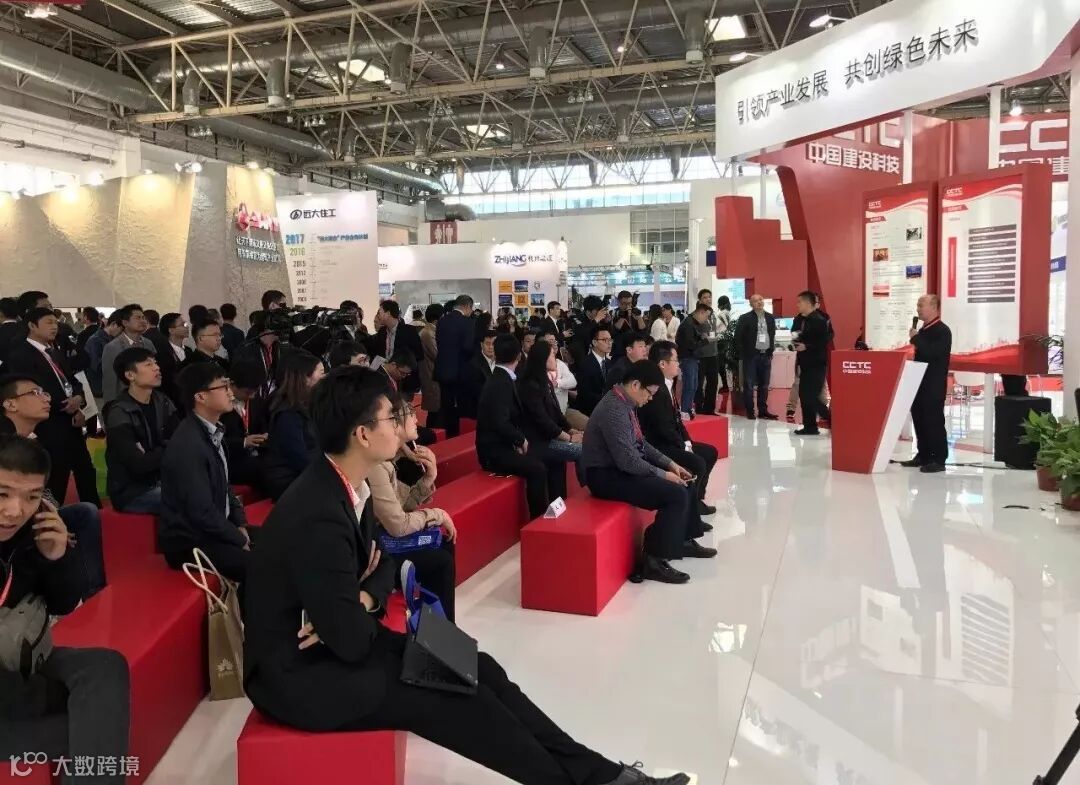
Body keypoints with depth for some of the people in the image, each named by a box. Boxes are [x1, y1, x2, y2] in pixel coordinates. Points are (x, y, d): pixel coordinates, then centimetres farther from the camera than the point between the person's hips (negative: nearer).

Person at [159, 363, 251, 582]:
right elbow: (202, 513, -25)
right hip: (190, 543, -9)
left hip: (214, 529, 9)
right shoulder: (188, 445, -24)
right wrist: (241, 541, -13)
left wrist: (240, 525, 4)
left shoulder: (213, 431, 5)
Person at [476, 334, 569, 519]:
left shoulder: (504, 379, 10)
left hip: (507, 444, 10)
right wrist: (521, 440, -14)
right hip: (495, 451, -10)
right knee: (537, 468, -31)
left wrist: (520, 440, -1)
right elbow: (500, 423, -29)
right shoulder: (500, 383, -20)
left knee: (557, 460, 7)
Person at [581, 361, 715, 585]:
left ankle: (683, 541, 29)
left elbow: (640, 444, 16)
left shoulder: (625, 404, 6)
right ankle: (652, 560, -11)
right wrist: (664, 474, -16)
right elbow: (627, 460, -26)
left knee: (685, 484, 13)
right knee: (676, 494, -20)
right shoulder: (614, 410, -25)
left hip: (621, 467, 10)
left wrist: (670, 464, 8)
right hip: (607, 476, -10)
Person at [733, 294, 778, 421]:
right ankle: (749, 411, 6)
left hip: (766, 356, 5)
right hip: (751, 356, -5)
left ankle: (763, 410, 15)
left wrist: (771, 351, 9)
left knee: (764, 385, 8)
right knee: (749, 385, -1)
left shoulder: (770, 318, 11)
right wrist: (743, 354, -9)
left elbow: (773, 335, 18)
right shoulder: (745, 318, -5)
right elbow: (738, 337, -7)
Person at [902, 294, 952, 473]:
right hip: (920, 383, 9)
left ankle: (938, 460, 0)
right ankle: (923, 455, 21)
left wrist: (915, 338, -19)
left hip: (934, 386, -9)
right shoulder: (923, 330, 14)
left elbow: (933, 354, -25)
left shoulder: (942, 331, -12)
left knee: (934, 421, -5)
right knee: (919, 420, 12)